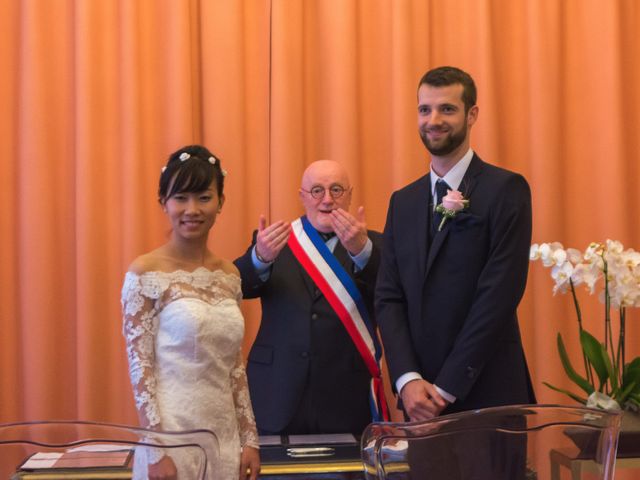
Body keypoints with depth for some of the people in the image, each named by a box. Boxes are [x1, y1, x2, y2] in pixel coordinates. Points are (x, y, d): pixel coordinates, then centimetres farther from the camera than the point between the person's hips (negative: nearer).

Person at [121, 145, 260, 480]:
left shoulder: (229, 275, 7)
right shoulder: (145, 274, -9)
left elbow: (235, 365, 11)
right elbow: (140, 366, -11)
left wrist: (249, 438, 8)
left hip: (225, 434, 5)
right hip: (173, 431, -5)